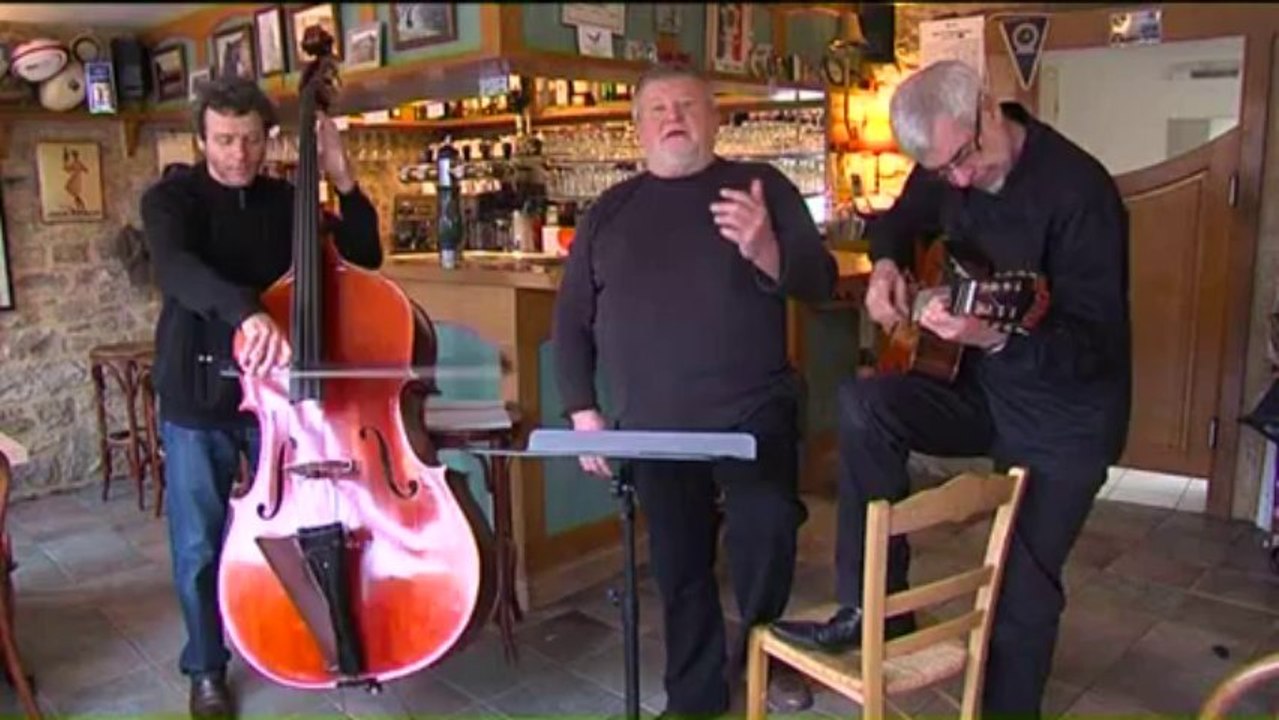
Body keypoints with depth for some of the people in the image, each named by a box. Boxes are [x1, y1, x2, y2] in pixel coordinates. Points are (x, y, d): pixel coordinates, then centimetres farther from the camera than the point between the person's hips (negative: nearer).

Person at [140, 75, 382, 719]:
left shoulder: (287, 202, 3)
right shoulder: (171, 197, -7)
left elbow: (366, 258, 0)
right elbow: (175, 267, -29)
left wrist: (343, 182, -14)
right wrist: (246, 310, -48)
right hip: (197, 399, -2)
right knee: (199, 545, 7)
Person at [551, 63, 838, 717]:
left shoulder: (762, 185, 3)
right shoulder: (609, 210, 9)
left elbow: (820, 283, -5)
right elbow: (571, 319, 10)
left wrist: (765, 251, -26)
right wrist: (583, 411, 2)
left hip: (753, 412, -2)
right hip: (653, 427, 2)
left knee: (767, 538, -9)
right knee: (679, 563, 11)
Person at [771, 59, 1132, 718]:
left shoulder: (1078, 190, -23)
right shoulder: (946, 167, -4)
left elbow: (1097, 344, -27)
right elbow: (899, 221, 18)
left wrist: (993, 339, -45)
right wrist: (886, 266, -6)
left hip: (1068, 417, -5)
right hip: (984, 391, 5)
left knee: (1026, 594, 1)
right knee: (864, 406, -19)